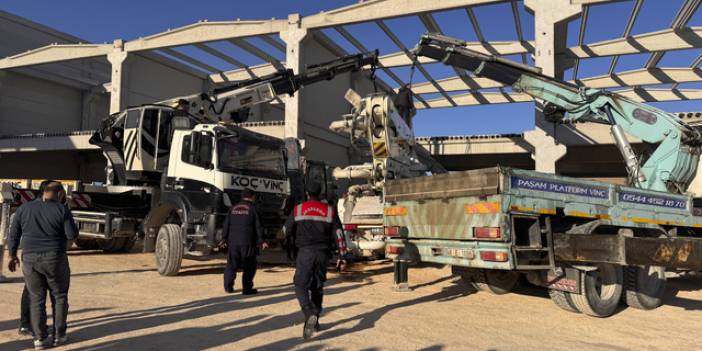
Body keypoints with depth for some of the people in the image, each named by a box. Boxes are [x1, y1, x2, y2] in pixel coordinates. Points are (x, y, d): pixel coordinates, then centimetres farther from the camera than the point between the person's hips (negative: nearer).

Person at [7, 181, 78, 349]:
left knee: (37, 299, 10)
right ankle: (58, 335, 13)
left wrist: (12, 255, 16)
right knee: (60, 297, 12)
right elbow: (72, 234, -12)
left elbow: (14, 234, 5)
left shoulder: (24, 208, 2)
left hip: (30, 260, 3)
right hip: (55, 260, -3)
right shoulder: (62, 210, -9)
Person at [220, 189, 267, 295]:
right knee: (249, 266, 5)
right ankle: (247, 288, 4)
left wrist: (224, 238, 20)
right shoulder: (253, 209, -3)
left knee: (231, 265, 14)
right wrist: (261, 241, 1)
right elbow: (258, 226, -4)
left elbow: (226, 224, 11)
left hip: (232, 242, 4)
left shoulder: (233, 208, 10)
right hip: (247, 242, -4)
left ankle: (228, 287, 16)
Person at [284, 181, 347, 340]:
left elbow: (286, 231, 6)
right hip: (323, 253, 3)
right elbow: (338, 234, 1)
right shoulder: (329, 211, 6)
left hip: (305, 253, -3)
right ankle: (314, 322, 23)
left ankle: (309, 315, -22)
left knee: (301, 286, 2)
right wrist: (342, 256, 5)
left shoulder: (298, 209, 1)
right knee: (317, 287, 16)